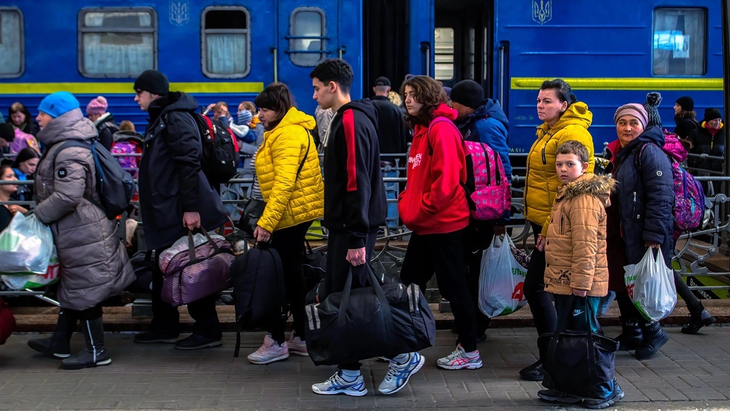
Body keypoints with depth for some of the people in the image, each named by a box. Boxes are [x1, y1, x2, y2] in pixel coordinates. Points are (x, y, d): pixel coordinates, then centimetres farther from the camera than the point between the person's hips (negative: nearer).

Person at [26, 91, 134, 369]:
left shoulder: (69, 153, -21)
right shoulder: (62, 146, 13)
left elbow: (68, 196, -29)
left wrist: (38, 214, -16)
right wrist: (39, 212, 14)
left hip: (82, 233, -11)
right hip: (75, 231, 11)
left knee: (84, 289, -2)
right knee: (72, 286, 18)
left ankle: (96, 351, 7)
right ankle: (59, 343, 30)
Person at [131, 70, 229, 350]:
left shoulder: (175, 119, -14)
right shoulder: (160, 119, 18)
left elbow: (189, 164, -23)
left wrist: (191, 207, -27)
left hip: (181, 213, -10)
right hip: (168, 212, 10)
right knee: (163, 270, 15)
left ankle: (207, 330, 3)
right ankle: (164, 327, 24)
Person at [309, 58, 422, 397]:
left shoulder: (352, 122, -16)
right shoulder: (345, 119, 16)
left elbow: (357, 183, -22)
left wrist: (357, 238, -24)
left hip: (353, 228, -10)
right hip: (344, 226, 10)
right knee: (336, 297, 11)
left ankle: (403, 356, 6)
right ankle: (349, 375, 16)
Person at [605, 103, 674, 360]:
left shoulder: (649, 152, -13)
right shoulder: (615, 154, 15)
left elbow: (660, 198, -20)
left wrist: (653, 236, -24)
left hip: (642, 238, -9)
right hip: (619, 235, 9)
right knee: (621, 285, 14)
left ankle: (652, 332, 17)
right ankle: (631, 335, 27)